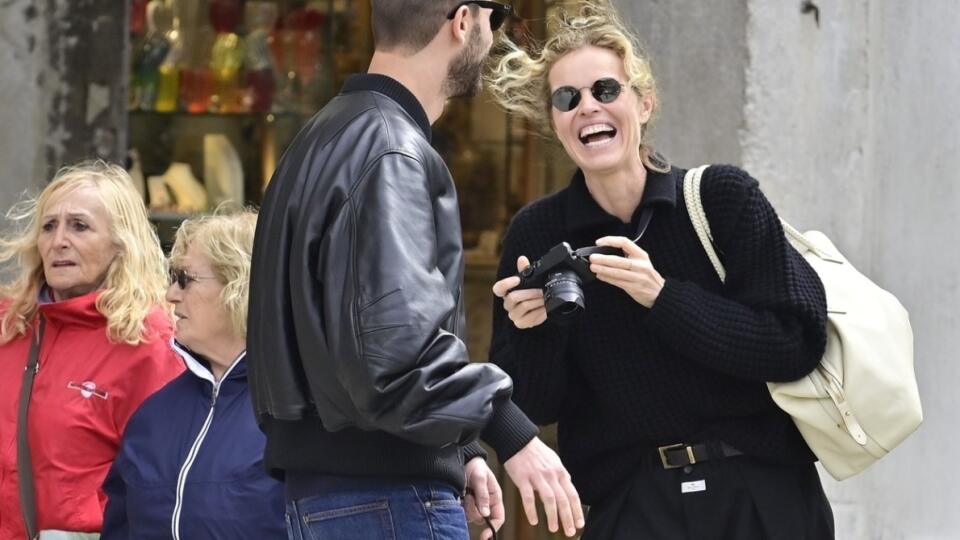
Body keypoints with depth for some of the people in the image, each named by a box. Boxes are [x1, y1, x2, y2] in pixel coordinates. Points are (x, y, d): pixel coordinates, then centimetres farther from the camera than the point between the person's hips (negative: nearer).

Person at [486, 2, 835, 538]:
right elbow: (534, 407, 2)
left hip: (761, 496, -1)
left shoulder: (723, 196, -5)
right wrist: (534, 333, -17)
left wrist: (663, 297, -19)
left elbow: (797, 345, -13)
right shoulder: (537, 236, 0)